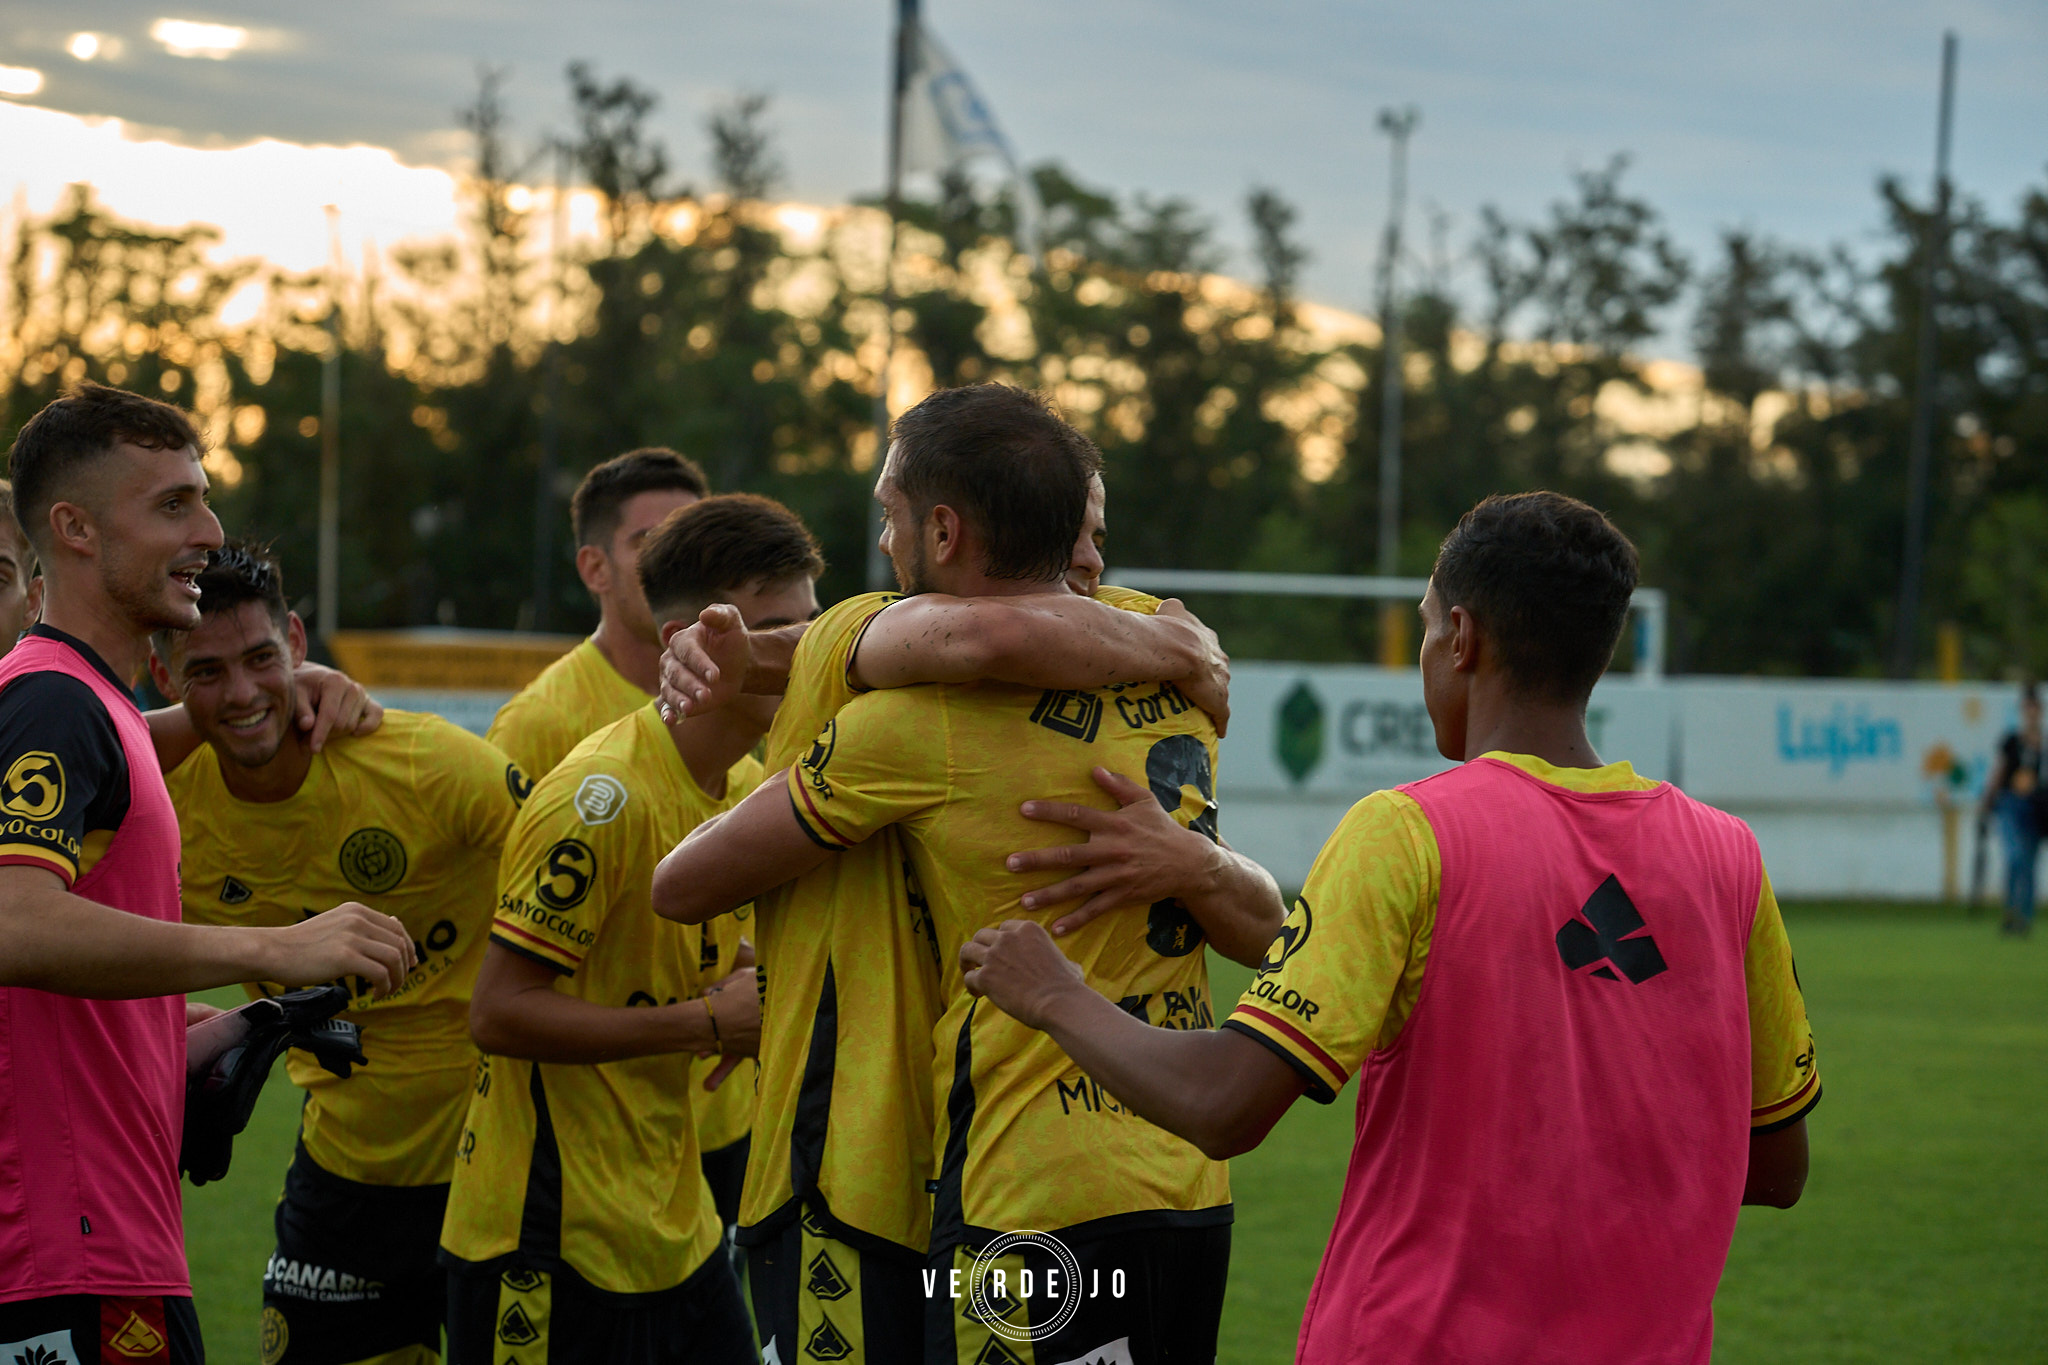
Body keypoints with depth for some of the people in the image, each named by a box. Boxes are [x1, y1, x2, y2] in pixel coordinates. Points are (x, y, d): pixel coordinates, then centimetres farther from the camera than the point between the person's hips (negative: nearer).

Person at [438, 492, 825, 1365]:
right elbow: (498, 1014, -21)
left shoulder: (750, 786, 9)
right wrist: (708, 1021, -20)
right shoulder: (603, 795, -18)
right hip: (552, 1241, -8)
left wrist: (760, 1007, 2)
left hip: (676, 1225, 8)